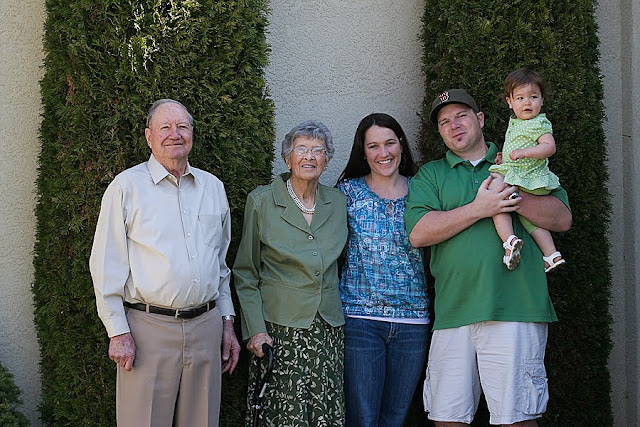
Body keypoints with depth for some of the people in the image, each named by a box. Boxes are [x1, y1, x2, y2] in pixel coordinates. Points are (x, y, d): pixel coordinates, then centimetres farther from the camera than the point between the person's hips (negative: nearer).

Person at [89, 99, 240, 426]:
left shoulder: (213, 187, 12)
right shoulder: (127, 186, -2)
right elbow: (106, 266, -3)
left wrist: (226, 322, 15)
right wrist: (118, 332, -8)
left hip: (206, 325, 4)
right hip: (148, 328, -4)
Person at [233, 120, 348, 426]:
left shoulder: (338, 203, 9)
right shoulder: (261, 201, -1)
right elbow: (246, 273, 1)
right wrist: (254, 329, -8)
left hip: (328, 329, 3)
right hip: (279, 329, -3)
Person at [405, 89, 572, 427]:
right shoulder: (430, 175, 15)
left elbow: (562, 218, 6)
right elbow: (418, 233, -2)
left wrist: (513, 196, -9)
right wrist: (479, 209, -10)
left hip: (515, 309, -1)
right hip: (452, 312, 2)